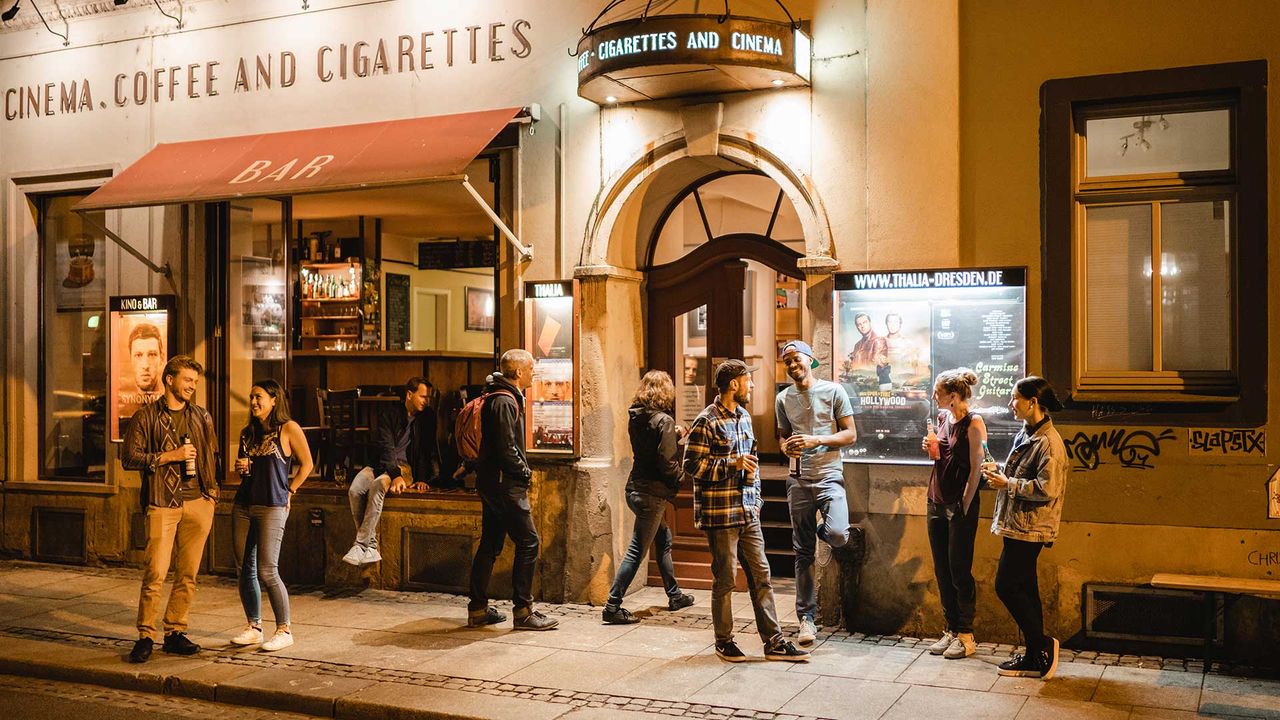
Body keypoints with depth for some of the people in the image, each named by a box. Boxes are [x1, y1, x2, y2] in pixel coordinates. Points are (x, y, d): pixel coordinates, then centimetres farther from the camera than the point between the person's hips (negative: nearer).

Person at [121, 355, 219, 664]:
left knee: (188, 574, 5)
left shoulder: (201, 416, 15)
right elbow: (128, 457, -2)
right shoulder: (146, 416, 4)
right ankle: (145, 636, 3)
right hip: (162, 503, -4)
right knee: (155, 573, -9)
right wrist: (170, 456, -10)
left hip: (198, 502, 4)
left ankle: (175, 633, 14)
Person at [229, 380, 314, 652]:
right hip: (243, 506, 7)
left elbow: (306, 464, -1)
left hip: (272, 507, -7)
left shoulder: (288, 428, -4)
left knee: (267, 572, -10)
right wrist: (240, 468, 3)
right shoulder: (247, 433, 14)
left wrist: (289, 491, -2)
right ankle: (254, 628, 19)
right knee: (245, 569, 7)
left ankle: (284, 631, 1)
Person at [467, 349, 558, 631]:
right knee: (528, 542, -7)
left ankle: (478, 610, 19)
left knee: (490, 544, 13)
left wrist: (521, 471, 10)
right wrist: (525, 473, -9)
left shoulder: (501, 398, 17)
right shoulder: (504, 402, -16)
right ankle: (523, 611, -3)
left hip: (492, 483, 11)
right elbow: (506, 449, -21)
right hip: (505, 484, -11)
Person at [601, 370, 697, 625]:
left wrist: (674, 435, 16)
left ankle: (674, 595, 35)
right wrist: (680, 482, -1)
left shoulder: (636, 418, 6)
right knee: (636, 551, -5)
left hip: (636, 488, 9)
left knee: (664, 539, 23)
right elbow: (667, 463, -19)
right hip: (653, 494, -9)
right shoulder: (664, 421, -16)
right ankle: (612, 606, -4)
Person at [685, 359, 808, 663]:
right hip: (720, 514, -8)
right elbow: (692, 465, -16)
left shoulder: (744, 417, 14)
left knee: (761, 575, 7)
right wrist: (732, 465, -20)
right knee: (725, 580, 2)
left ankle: (773, 641, 12)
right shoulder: (707, 422, -12)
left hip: (747, 512, 8)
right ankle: (724, 641, 17)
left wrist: (756, 498, 17)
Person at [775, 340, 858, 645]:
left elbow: (850, 434, -2)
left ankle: (823, 529, 14)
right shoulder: (783, 399, 10)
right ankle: (806, 617, 12)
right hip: (799, 480, 3)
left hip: (829, 476, -3)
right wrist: (787, 448, -4)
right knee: (803, 552, 4)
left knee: (838, 535, -24)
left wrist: (816, 440, -16)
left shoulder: (833, 391, -1)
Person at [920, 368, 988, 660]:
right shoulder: (942, 418, 9)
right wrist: (932, 449, 0)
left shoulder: (973, 424, -12)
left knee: (959, 571, -2)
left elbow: (976, 469, -13)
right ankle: (951, 631, 19)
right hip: (936, 502, 7)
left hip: (961, 505, -7)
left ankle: (966, 636, 8)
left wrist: (964, 508, -12)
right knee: (942, 571, 10)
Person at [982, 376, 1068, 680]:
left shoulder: (1048, 441, -17)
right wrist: (1000, 474, 7)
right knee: (1024, 590, 12)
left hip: (1029, 528, -10)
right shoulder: (1026, 434, 14)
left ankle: (1043, 645, 5)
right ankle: (1035, 657, 19)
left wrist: (1008, 484, -17)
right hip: (1017, 525, 10)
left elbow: (1047, 488, -24)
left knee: (1007, 586, -7)